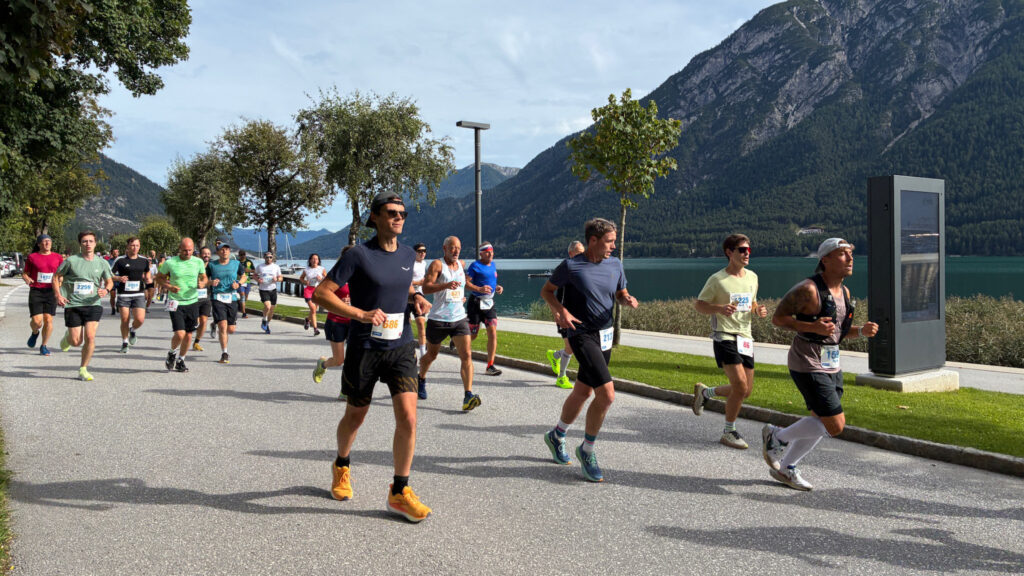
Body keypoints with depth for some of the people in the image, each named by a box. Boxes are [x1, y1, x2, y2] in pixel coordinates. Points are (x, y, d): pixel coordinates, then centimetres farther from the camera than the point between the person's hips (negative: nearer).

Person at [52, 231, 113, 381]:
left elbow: (109, 281, 15)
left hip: (93, 304, 1)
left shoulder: (102, 263, 3)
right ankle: (67, 337, 40)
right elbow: (56, 276, 8)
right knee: (76, 342, 1)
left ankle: (83, 369, 3)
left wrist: (106, 290, -8)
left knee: (90, 337, -14)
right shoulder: (71, 260, -2)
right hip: (72, 305, -1)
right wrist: (58, 295, -5)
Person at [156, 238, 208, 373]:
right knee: (180, 334, -14)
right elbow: (159, 278, 6)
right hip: (176, 303, -3)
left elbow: (204, 277, 15)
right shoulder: (170, 263, -5)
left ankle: (180, 360, 27)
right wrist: (168, 287, -13)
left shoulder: (198, 262, 2)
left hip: (192, 302, 3)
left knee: (188, 335, 6)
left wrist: (202, 283, -8)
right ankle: (172, 353, 18)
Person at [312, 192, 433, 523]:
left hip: (400, 346, 3)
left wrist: (416, 296, 4)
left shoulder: (408, 255, 6)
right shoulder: (359, 255, -11)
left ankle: (399, 492, 5)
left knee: (408, 418, -10)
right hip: (364, 347, -3)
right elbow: (320, 294, -13)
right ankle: (341, 468, 45)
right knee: (355, 417, 14)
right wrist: (360, 314, -24)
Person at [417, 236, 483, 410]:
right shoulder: (437, 265, -8)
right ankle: (421, 379, 46)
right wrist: (446, 285, -33)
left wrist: (478, 288, 27)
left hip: (459, 318, 4)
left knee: (466, 355, -13)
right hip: (438, 319, -4)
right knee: (432, 355, 16)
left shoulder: (461, 264, 11)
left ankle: (468, 396, -19)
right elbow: (426, 287, -21)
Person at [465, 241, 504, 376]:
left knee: (493, 332, -8)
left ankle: (490, 366, -5)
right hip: (475, 303, -5)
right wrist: (480, 289, -28)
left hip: (489, 303, 6)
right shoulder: (475, 266, -9)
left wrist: (497, 287, 6)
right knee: (472, 336, 3)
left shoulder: (493, 265, 12)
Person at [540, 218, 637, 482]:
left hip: (605, 335, 7)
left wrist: (628, 300, -5)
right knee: (607, 394, -17)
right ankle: (587, 451, 2)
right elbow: (546, 290, 1)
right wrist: (562, 310, -16)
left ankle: (557, 436, 40)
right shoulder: (571, 266, -10)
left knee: (582, 392, 17)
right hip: (582, 335, -7)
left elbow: (620, 293, 18)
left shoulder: (615, 264, 6)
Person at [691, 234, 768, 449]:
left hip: (745, 337, 7)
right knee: (740, 385, -16)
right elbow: (699, 305, -3)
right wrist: (720, 308, -22)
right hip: (724, 336, -7)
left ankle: (704, 391, 32)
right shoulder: (717, 279, -8)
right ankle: (729, 433, 2)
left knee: (745, 390, 7)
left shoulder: (752, 277, 10)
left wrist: (758, 310, -1)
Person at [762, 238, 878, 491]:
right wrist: (812, 327, -25)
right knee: (835, 426, -10)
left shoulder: (844, 291, 9)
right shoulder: (808, 289, -18)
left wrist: (862, 331, -1)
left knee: (822, 423, 15)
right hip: (808, 367, -9)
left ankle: (785, 469, 30)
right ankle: (777, 436, 10)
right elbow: (777, 318, -14)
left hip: (832, 366, 9)